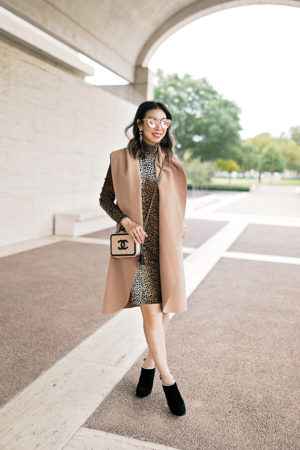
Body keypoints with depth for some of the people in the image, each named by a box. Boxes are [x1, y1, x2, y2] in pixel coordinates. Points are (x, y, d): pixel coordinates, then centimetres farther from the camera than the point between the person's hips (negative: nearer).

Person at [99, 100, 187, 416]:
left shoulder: (171, 162, 8)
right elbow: (105, 199, 5)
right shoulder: (121, 159, 1)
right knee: (150, 310, -5)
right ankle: (168, 380, 10)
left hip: (166, 244, 3)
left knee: (165, 307, 8)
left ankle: (150, 362, 33)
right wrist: (125, 220, -11)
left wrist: (179, 229, 10)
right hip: (137, 243, -3)